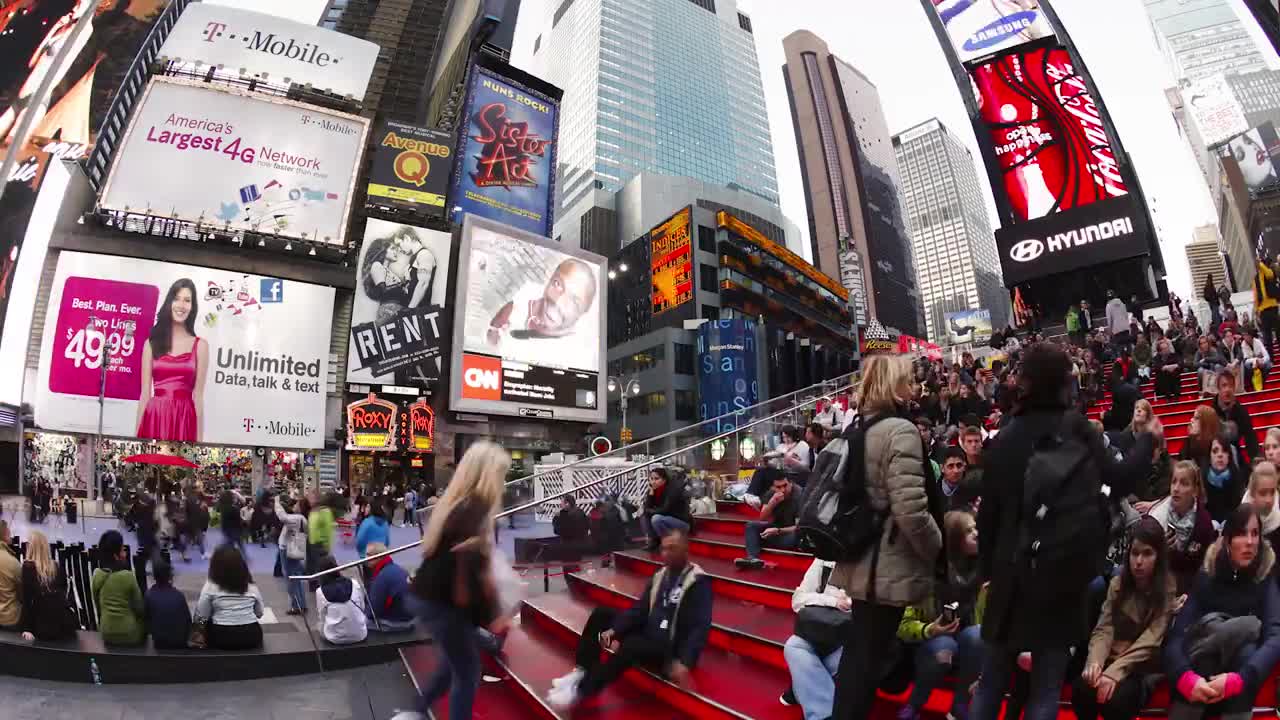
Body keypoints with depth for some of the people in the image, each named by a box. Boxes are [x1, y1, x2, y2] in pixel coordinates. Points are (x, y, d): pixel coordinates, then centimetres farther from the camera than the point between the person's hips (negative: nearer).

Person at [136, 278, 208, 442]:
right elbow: (145, 392, 7)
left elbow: (198, 395, 2)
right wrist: (137, 433, 6)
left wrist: (199, 439, -1)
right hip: (154, 418, 1)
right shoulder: (151, 343, 7)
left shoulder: (200, 346, 3)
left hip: (184, 419, -1)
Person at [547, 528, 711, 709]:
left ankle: (581, 690, -21)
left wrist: (685, 663, -33)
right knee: (601, 613, -1)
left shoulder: (699, 582, -13)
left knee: (632, 644, -35)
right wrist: (614, 630, -11)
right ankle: (582, 672, -6)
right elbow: (640, 608, 4)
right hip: (647, 633, 8)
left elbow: (700, 627, -20)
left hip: (669, 647, -8)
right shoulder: (660, 575, 8)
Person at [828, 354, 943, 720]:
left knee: (857, 649, 22)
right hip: (888, 566, -8)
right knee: (868, 657, 5)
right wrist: (937, 548, -8)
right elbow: (910, 510, -25)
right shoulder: (899, 430, -19)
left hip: (860, 561, 8)